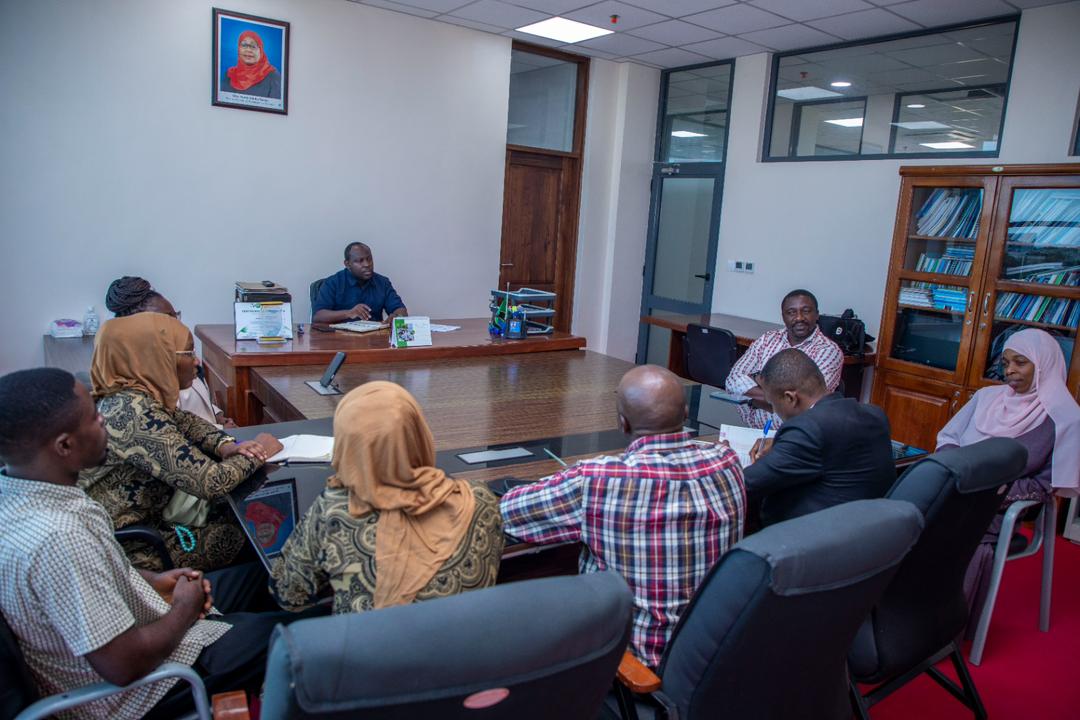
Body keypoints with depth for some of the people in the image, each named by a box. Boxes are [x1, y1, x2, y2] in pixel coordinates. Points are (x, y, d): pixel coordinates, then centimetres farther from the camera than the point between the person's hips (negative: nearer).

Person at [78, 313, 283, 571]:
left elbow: (186, 422, 13)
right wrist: (256, 454, -13)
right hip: (132, 550, -8)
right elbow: (211, 483, -32)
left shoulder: (133, 394, -3)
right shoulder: (135, 413, -30)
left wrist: (226, 446, -7)